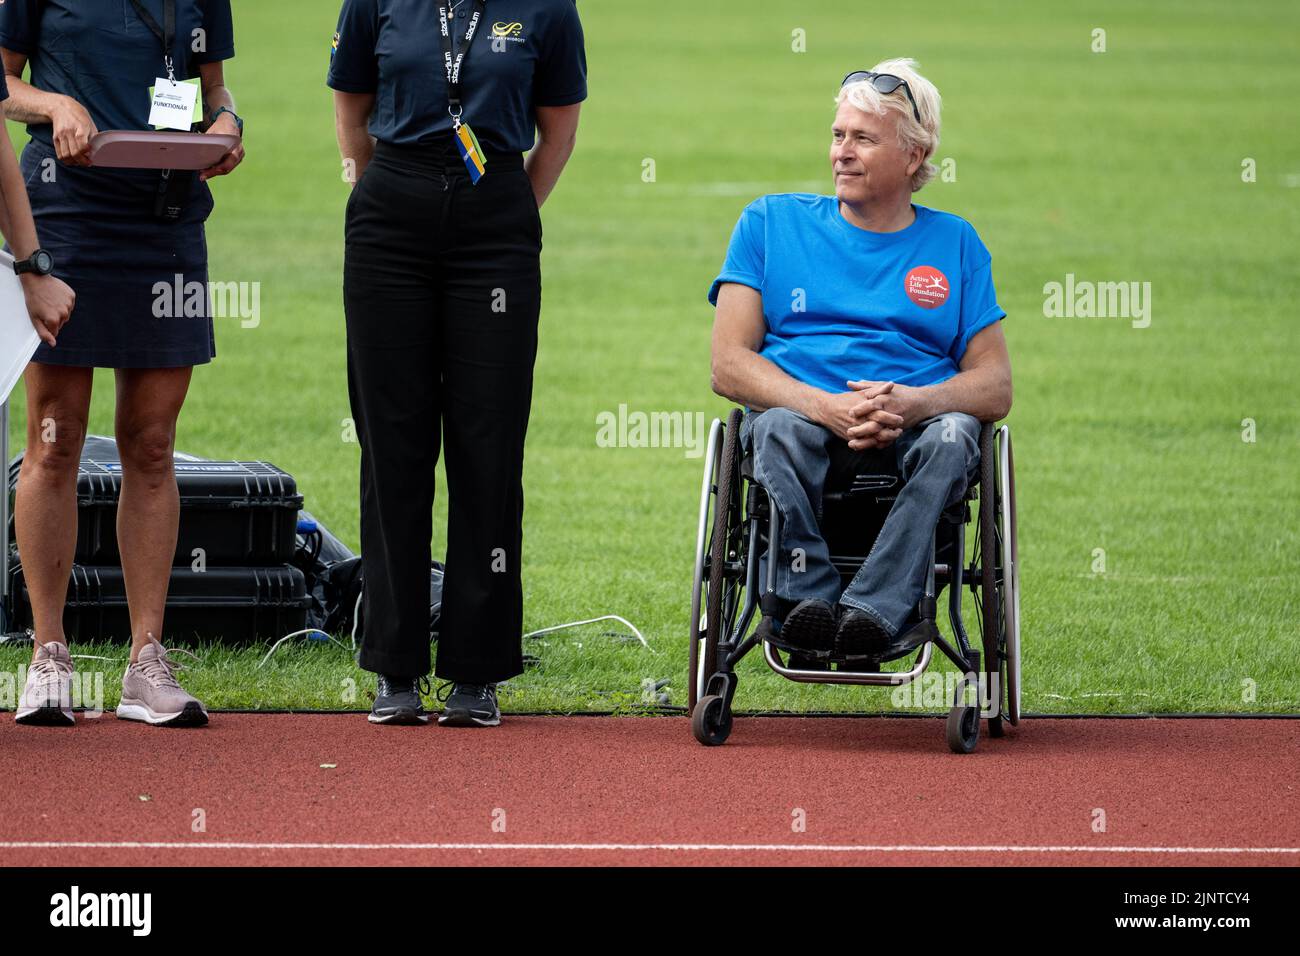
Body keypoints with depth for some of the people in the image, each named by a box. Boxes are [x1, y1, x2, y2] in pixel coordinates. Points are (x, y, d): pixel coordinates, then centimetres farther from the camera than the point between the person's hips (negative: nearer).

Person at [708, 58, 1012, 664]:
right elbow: (729, 366, 5)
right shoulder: (771, 222, 16)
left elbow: (995, 388, 10)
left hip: (912, 429, 1)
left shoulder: (954, 244, 18)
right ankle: (805, 603, -44)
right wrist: (827, 408, -15)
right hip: (805, 415, 0)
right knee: (780, 428, -36)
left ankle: (875, 611, -45)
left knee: (953, 435, -35)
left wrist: (914, 404, -13)